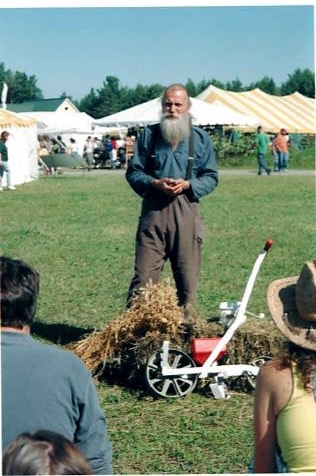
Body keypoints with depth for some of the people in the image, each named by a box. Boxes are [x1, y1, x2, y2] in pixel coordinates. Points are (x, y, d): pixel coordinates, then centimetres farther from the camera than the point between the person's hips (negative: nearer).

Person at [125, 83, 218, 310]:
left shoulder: (201, 138, 10)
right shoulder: (148, 134, 9)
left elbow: (211, 177, 9)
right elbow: (133, 172, 9)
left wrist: (187, 185, -10)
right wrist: (155, 183, -10)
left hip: (186, 211, 1)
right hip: (153, 209, -1)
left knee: (188, 276, 5)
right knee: (143, 275, -5)